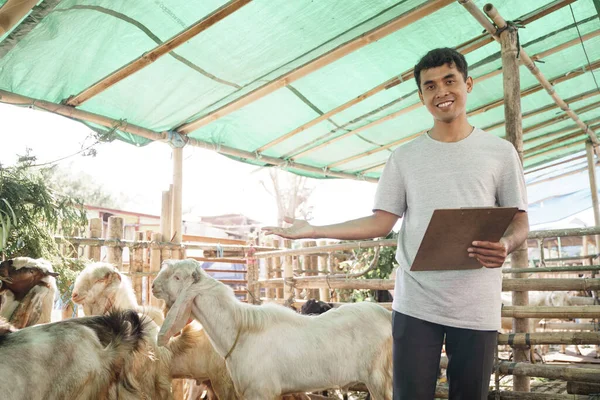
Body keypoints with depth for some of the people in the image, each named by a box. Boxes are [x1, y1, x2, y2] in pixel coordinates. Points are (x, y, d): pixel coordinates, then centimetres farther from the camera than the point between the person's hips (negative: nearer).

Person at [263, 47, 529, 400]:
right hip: (415, 304, 0)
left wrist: (506, 245, -18)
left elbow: (520, 222, 6)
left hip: (478, 307, 0)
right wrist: (313, 230, -5)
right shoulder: (405, 157, 8)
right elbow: (381, 223, 4)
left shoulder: (500, 152, 5)